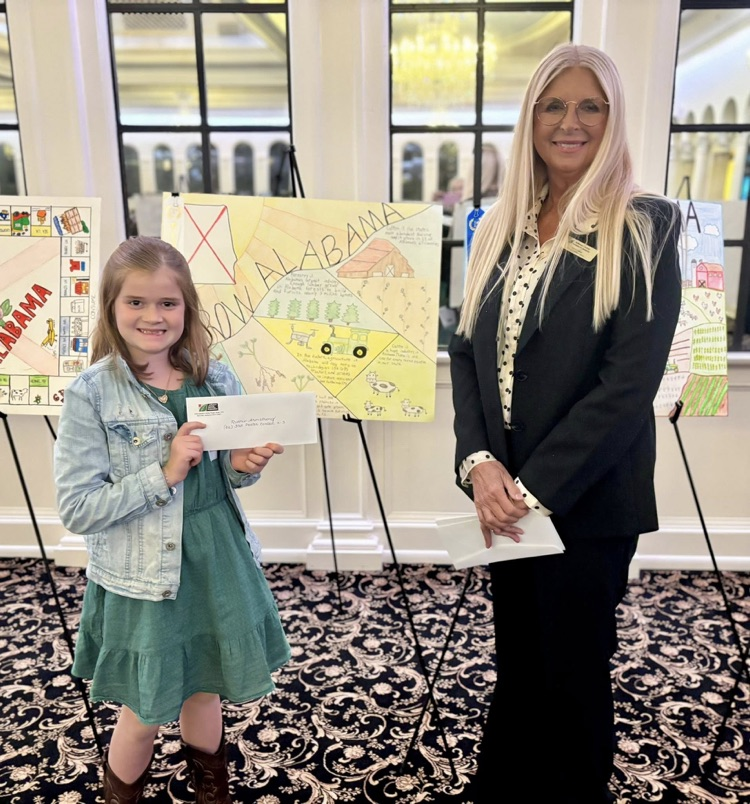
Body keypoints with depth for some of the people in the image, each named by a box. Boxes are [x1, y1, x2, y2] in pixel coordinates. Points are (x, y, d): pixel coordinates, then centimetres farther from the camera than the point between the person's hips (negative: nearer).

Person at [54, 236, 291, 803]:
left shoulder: (217, 380, -3)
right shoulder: (91, 394, -15)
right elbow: (76, 509, -16)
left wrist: (244, 466, -13)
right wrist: (164, 473, -25)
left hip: (218, 562, 4)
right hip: (143, 578, -3)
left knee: (204, 691, 23)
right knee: (146, 712, 15)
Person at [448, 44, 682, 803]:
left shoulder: (645, 228, -9)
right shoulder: (500, 228, 7)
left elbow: (630, 383, -16)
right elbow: (466, 350, 3)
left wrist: (535, 487, -17)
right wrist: (478, 462, -11)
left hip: (588, 499, -4)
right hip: (505, 492, 5)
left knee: (572, 673, 14)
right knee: (515, 662, 21)